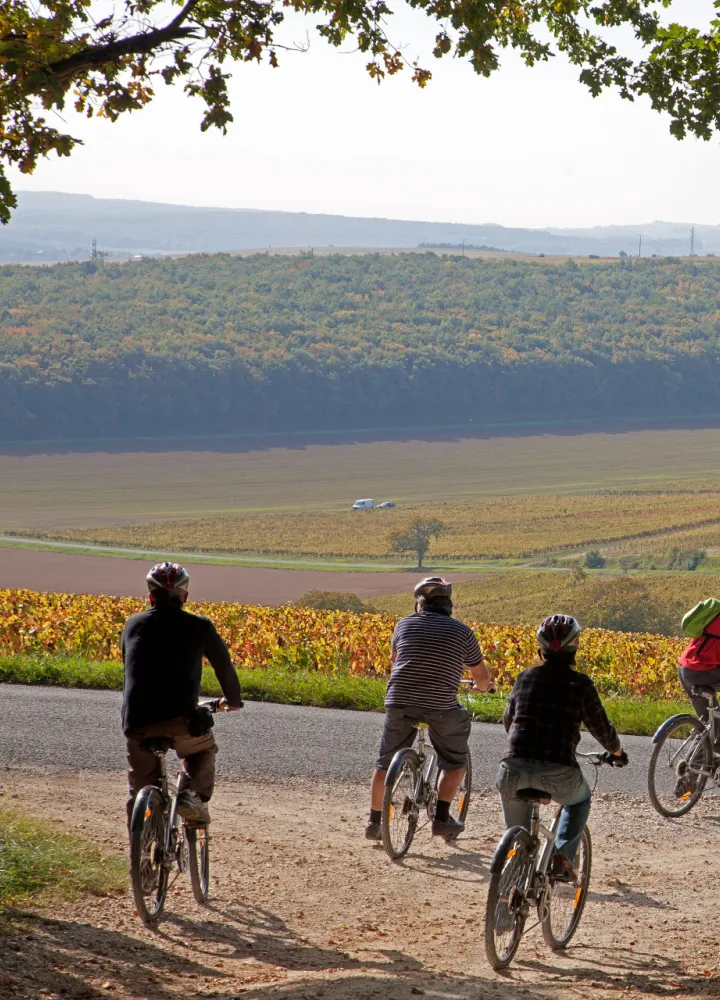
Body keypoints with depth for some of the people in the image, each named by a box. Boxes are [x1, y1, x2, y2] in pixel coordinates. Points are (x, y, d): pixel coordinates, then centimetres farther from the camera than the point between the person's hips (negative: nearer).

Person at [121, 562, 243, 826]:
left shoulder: (133, 624, 17)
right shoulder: (199, 627, 9)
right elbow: (224, 666, 22)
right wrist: (233, 700, 42)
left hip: (137, 722, 2)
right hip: (180, 719, -2)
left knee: (139, 791, 19)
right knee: (203, 750, 30)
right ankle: (193, 794, 6)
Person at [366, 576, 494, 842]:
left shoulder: (405, 625, 12)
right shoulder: (462, 632, 5)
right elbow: (483, 678, 13)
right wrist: (482, 686, 37)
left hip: (399, 701, 2)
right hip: (440, 707, -2)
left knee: (385, 764, 18)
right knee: (455, 763, 19)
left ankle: (374, 822, 21)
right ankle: (441, 818, 9)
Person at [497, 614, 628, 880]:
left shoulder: (525, 678, 12)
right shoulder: (580, 685, 2)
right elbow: (601, 728, 10)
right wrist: (616, 752, 32)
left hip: (514, 769, 2)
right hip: (558, 774, -2)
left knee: (516, 837, 26)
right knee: (580, 800, 32)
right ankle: (563, 856, 15)